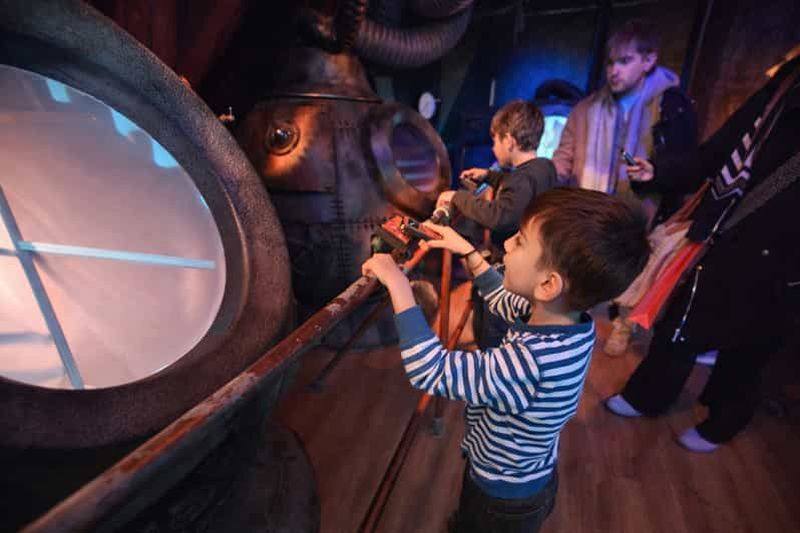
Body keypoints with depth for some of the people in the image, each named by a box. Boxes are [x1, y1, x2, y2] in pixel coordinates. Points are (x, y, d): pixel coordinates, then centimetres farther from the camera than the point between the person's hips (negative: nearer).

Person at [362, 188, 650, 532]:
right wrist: (468, 252, 1)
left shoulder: (532, 361, -43)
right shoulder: (567, 320, -17)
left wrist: (398, 284, -34)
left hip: (504, 502, -6)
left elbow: (430, 370, -38)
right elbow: (505, 300, 3)